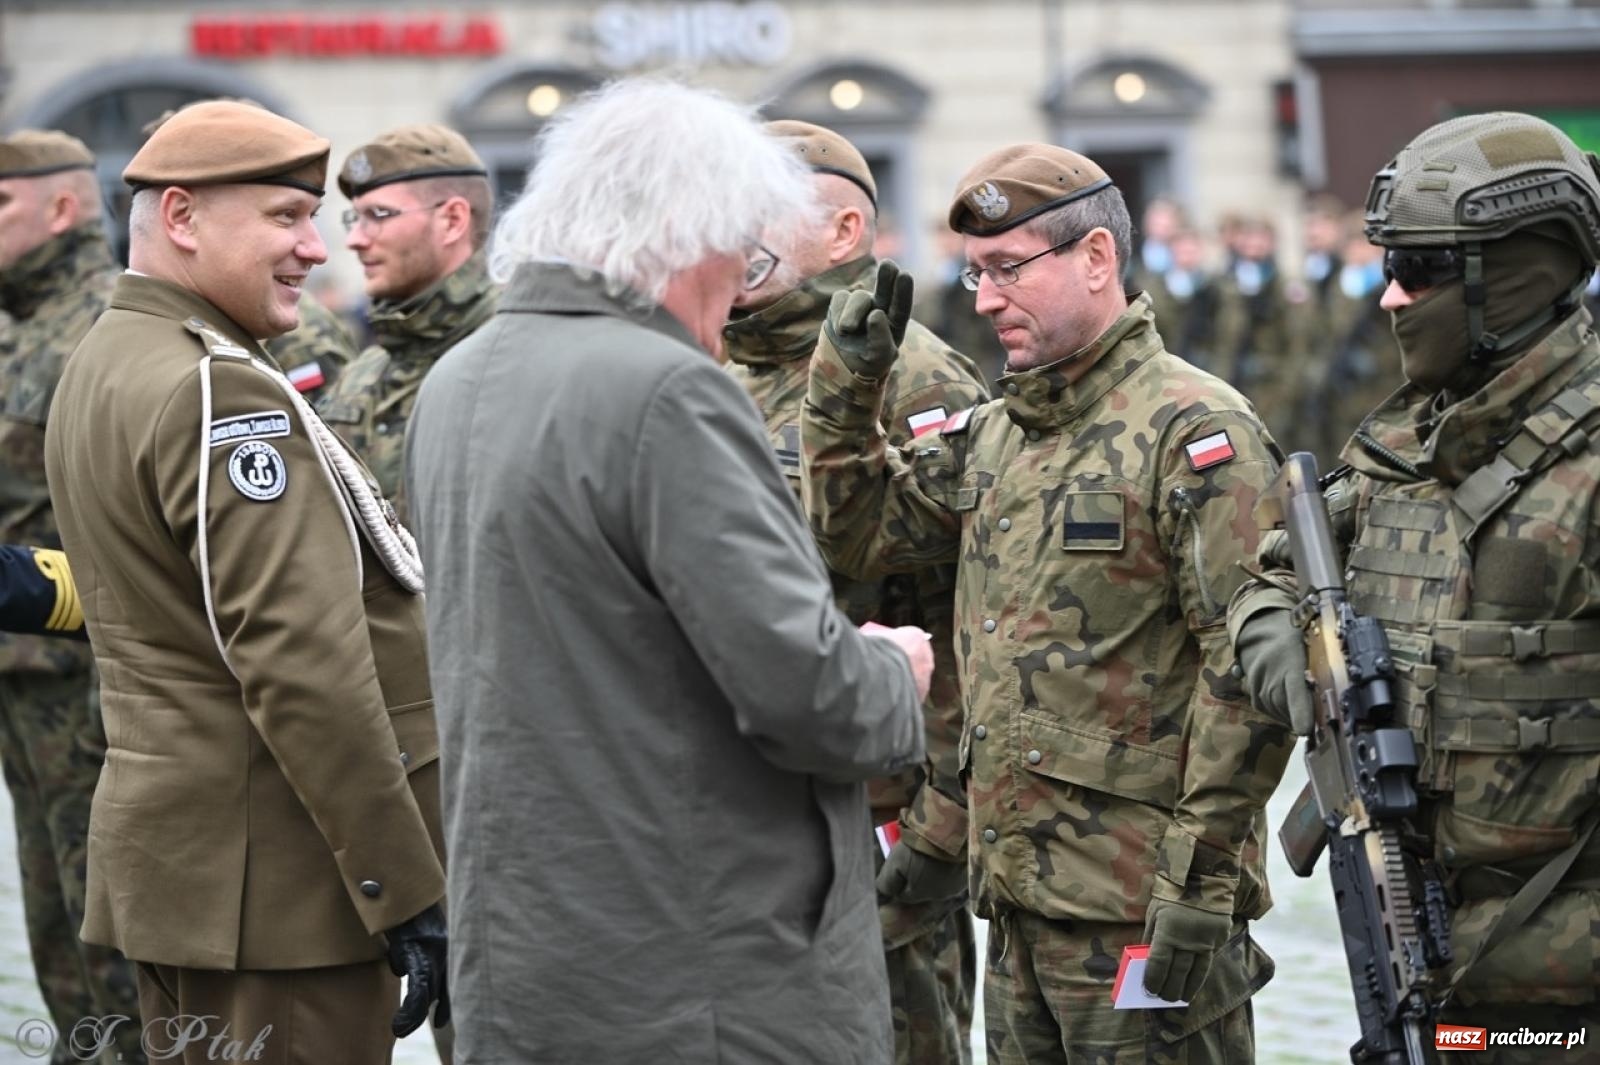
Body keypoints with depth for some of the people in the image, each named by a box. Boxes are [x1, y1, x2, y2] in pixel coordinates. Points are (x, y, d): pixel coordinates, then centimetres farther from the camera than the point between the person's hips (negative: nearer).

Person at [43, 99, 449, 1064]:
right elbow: (303, 668, -23)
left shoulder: (100, 365, 13)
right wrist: (411, 893, -21)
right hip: (274, 873, -10)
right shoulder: (223, 393, -18)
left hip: (169, 833, 10)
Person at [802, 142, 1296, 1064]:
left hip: (1143, 912, -8)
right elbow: (862, 534, 23)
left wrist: (1201, 878, -19)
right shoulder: (994, 435, 14)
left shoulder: (1194, 432, -11)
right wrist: (846, 392, 8)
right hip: (1018, 894, 8)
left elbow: (1250, 674, -16)